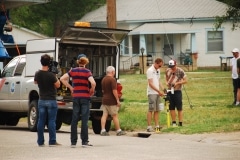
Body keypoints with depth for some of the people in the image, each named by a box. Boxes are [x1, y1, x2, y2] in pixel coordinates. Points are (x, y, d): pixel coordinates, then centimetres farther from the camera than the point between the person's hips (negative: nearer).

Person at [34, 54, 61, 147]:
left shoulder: (37, 74, -2)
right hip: (51, 101, -4)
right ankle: (52, 142, -1)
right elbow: (58, 85, -7)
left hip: (41, 100, 4)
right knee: (51, 121, 0)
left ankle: (40, 142, 9)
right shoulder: (51, 75, -17)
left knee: (41, 121, 7)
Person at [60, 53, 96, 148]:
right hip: (85, 97, -3)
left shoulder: (73, 71, 3)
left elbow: (62, 79, -2)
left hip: (75, 97, 3)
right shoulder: (87, 72, -7)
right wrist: (92, 91, -3)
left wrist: (70, 88, 5)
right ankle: (84, 142, 1)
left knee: (74, 120, 7)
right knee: (84, 120, 1)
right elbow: (93, 83, -21)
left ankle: (73, 142, 8)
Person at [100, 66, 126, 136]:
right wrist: (117, 100, -16)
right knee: (115, 116, 1)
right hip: (111, 101, -7)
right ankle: (118, 131, 8)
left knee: (104, 115, 3)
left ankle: (103, 130, -3)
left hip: (104, 100, 7)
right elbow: (114, 91, -20)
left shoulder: (103, 79, 11)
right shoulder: (112, 79, -15)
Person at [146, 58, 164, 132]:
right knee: (151, 110, -8)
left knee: (157, 110, 8)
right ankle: (149, 127, -7)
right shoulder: (150, 70, -11)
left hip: (157, 93, 8)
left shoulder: (158, 70, 14)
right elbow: (150, 83, -16)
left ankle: (157, 126, 10)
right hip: (151, 93, -8)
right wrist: (159, 91, -19)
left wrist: (163, 89, 5)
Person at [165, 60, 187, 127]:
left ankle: (180, 123, 0)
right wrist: (167, 83, -2)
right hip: (169, 91, 5)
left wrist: (177, 83, -16)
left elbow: (185, 80, -4)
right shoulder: (168, 71, 7)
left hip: (177, 91, -5)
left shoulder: (180, 71, -7)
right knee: (171, 108, 7)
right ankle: (173, 122, 15)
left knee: (179, 108, -3)